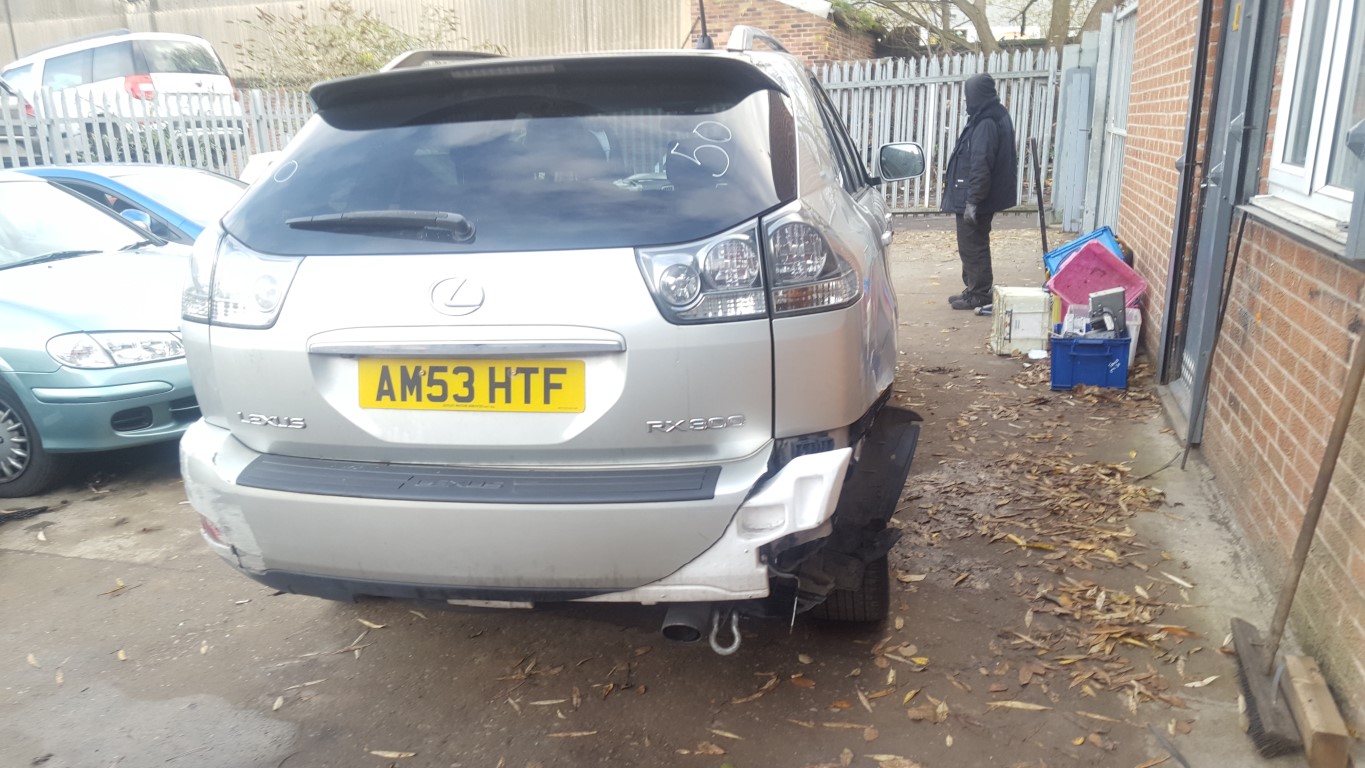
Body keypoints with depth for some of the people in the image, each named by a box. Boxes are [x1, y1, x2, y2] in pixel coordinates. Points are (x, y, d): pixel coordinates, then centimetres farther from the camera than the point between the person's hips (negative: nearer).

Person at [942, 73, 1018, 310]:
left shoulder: (986, 124, -21)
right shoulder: (996, 118, 11)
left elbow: (980, 167, -25)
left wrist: (972, 202, -24)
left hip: (975, 200, -10)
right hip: (982, 198, 10)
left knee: (972, 246, -1)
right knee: (973, 245, 17)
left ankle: (979, 294, 7)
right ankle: (974, 289, 26)